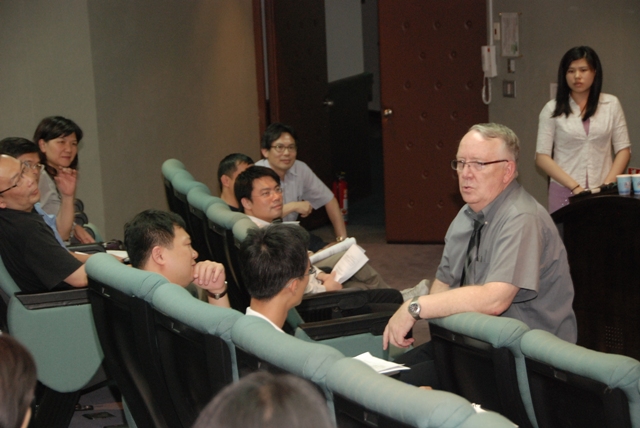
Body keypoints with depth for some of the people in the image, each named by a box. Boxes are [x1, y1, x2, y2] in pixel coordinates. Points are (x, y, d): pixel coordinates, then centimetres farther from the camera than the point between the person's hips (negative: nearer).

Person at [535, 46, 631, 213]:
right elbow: (542, 157, -3)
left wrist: (607, 185, -8)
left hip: (603, 192, 1)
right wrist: (575, 187, -11)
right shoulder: (552, 109, 1)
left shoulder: (611, 104, 5)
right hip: (565, 192, -1)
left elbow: (623, 150, 6)